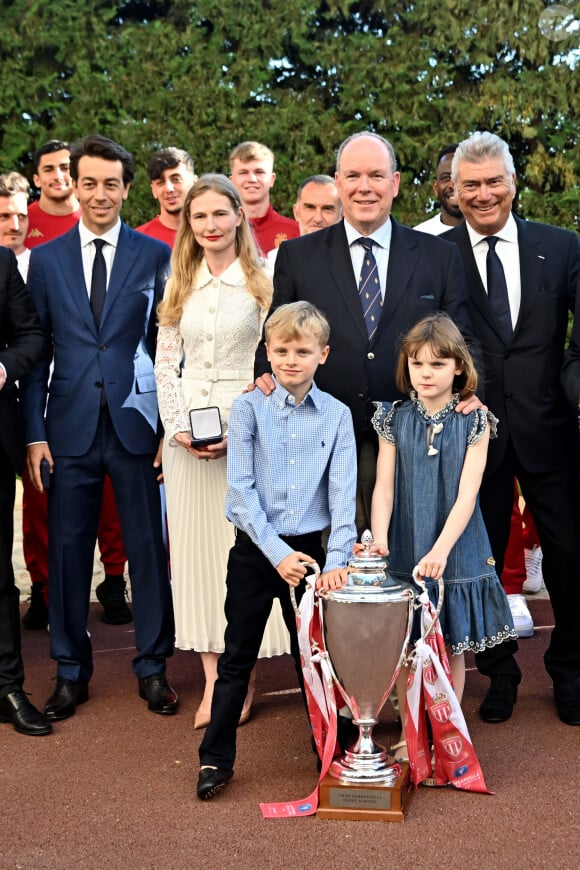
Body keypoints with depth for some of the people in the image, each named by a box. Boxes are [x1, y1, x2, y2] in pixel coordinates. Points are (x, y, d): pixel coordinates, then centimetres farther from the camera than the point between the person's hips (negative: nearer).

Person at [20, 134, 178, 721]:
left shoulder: (155, 255, 4)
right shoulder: (46, 259, 7)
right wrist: (35, 434, -1)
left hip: (136, 424, -1)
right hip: (70, 427, 1)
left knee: (148, 548, 5)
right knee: (67, 551, 6)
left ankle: (152, 667, 20)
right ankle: (70, 673, 21)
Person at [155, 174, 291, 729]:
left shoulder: (262, 281, 0)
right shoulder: (179, 286, 11)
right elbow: (165, 365, 9)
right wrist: (179, 428, -5)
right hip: (187, 430, 4)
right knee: (195, 548, 3)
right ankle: (212, 678, 10)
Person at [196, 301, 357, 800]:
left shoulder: (336, 415, -1)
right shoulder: (249, 409, -4)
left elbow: (343, 492, -5)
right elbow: (240, 490, -8)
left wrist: (337, 559, -15)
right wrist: (278, 552, -15)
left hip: (310, 548, 1)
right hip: (256, 550, -1)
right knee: (238, 656, 6)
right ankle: (216, 758, 16)